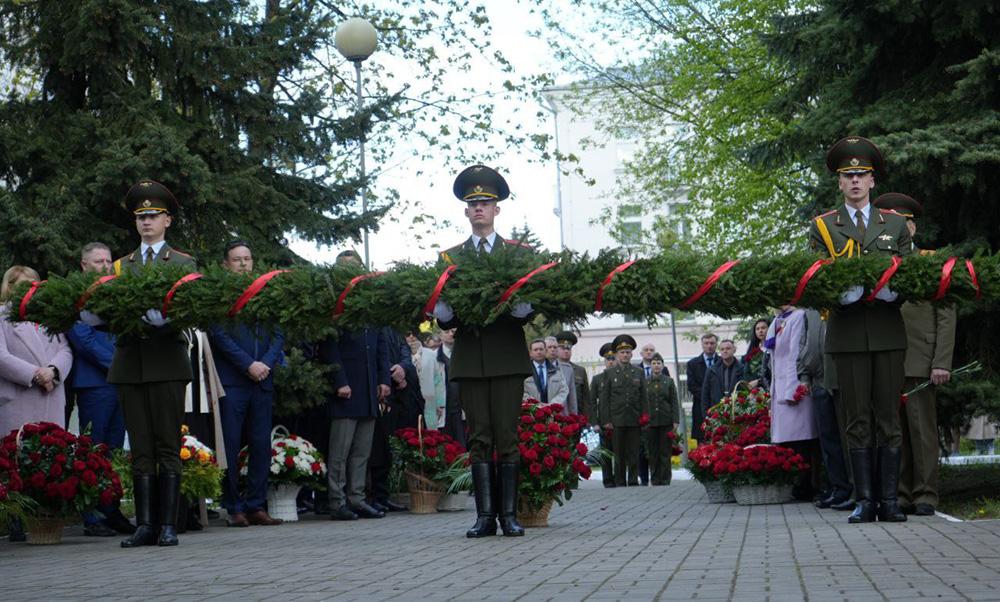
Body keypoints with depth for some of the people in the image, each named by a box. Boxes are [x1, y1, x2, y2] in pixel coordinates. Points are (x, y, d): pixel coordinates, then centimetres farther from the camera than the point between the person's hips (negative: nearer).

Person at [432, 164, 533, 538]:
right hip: (470, 359, 2)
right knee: (479, 439, 1)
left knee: (507, 437, -2)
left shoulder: (519, 253, 10)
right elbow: (444, 319, 8)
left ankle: (509, 515, 0)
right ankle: (485, 516, 1)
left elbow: (529, 309, 3)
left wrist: (520, 306, -20)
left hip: (508, 356, -1)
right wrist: (444, 312, -16)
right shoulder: (450, 258, 13)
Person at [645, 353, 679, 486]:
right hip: (650, 422, 0)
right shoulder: (644, 382, 6)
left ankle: (665, 481, 5)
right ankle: (655, 481, 8)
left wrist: (675, 421, -4)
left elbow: (674, 403, 4)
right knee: (653, 454, 2)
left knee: (666, 453, 1)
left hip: (666, 422, 0)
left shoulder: (669, 381, 6)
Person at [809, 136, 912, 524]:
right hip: (848, 334, -1)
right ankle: (864, 501, 1)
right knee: (858, 420, 0)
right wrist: (842, 291, -19)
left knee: (888, 417, 0)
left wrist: (890, 290, -14)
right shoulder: (822, 227, 9)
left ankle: (889, 500, 3)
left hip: (888, 331, 1)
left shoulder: (896, 224, 13)